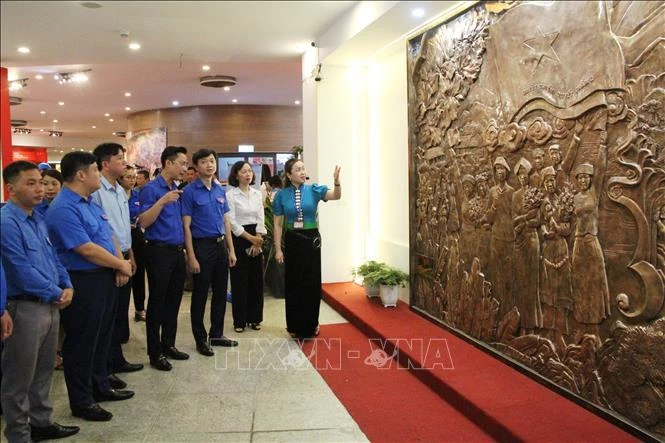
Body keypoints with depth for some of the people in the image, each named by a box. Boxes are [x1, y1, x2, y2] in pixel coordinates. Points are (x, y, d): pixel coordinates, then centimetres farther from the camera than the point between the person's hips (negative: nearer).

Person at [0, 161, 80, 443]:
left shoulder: (38, 219, 11)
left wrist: (67, 286, 1)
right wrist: (56, 294, -12)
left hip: (50, 305, 9)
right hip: (25, 308, -9)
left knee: (43, 370, 20)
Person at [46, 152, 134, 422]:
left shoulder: (90, 203, 12)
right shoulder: (63, 209, -20)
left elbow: (109, 236, 14)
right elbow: (87, 250, -23)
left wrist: (121, 265, -3)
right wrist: (121, 265, -11)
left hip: (105, 278, 10)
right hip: (83, 283, -10)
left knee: (103, 336, 19)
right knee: (82, 342, 4)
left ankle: (101, 387, 35)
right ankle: (81, 402, 17)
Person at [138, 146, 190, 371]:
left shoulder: (177, 190, 12)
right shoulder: (151, 189, -10)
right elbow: (143, 222, -17)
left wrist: (183, 247, 12)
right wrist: (162, 202, -27)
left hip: (177, 251, 7)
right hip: (159, 251, -7)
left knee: (173, 301, 14)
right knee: (157, 303, 1)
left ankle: (168, 345, 26)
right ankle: (155, 353, 11)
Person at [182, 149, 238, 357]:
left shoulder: (220, 190, 8)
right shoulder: (190, 192, -9)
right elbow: (186, 226, -11)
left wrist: (231, 250, 10)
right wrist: (191, 256, -16)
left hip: (220, 245, 6)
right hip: (202, 245, -6)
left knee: (221, 292, 13)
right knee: (200, 294, 4)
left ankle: (217, 334, 27)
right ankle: (201, 339, 17)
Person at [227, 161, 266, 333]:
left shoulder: (257, 193, 8)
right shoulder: (230, 194, -7)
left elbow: (260, 219, 5)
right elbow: (232, 221, -11)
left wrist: (257, 241, -6)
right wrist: (250, 238, -13)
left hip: (256, 238, 5)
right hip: (239, 238, -4)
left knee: (256, 279, 8)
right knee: (239, 280, 1)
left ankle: (254, 318, 19)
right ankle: (240, 320, 12)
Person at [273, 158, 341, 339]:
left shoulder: (313, 190, -3)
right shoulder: (282, 195, -2)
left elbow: (336, 196, -19)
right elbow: (277, 224, 0)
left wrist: (337, 180, -38)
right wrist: (278, 249, -3)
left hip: (312, 240, 0)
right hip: (292, 241, 0)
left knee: (312, 283, 8)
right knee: (294, 283, 8)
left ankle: (311, 324, 25)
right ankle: (295, 326, 24)